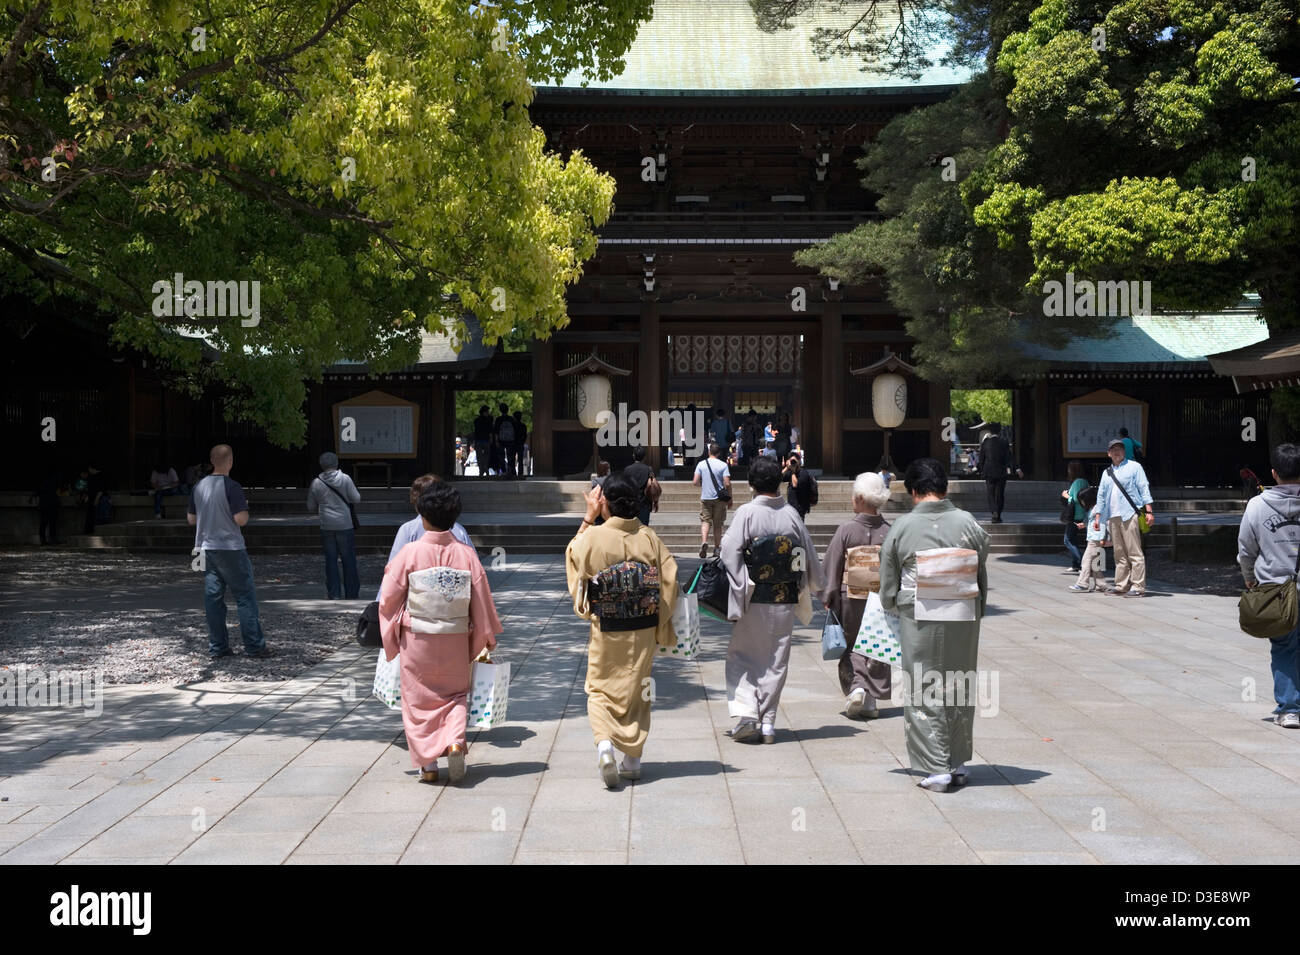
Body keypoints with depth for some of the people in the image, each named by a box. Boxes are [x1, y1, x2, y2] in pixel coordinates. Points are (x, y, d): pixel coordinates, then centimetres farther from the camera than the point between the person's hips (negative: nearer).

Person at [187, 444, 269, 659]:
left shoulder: (199, 487, 6)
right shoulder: (231, 487, -13)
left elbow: (191, 519, 13)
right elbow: (241, 519, -18)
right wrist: (244, 508, 2)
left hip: (206, 549, 6)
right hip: (230, 549, -6)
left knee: (213, 597, 8)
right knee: (245, 596, 0)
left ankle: (217, 647, 9)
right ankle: (254, 645, 0)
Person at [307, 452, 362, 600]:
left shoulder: (316, 483, -1)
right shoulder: (345, 479, -7)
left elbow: (311, 506, 7)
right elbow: (356, 499, -4)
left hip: (326, 526, 1)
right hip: (345, 525, -1)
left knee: (331, 560, 7)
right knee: (349, 560, 7)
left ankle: (334, 594, 5)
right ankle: (351, 594, 10)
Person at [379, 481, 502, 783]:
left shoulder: (409, 553, -11)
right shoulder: (467, 554, -7)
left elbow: (388, 598, -4)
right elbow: (482, 601, -1)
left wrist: (391, 636, 14)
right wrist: (488, 637, 15)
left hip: (417, 641, -1)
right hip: (456, 640, 1)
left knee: (419, 700, 12)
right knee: (456, 693, 18)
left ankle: (427, 764, 12)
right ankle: (456, 739, -7)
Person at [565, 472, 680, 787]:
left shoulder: (593, 537, -14)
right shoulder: (650, 539, -7)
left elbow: (573, 555, 9)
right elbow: (669, 584, -2)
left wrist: (588, 517, 12)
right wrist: (662, 630, 11)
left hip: (605, 630, -2)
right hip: (643, 631, 2)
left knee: (601, 689, 12)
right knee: (636, 691, 16)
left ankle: (604, 742, -12)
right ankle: (632, 759, 21)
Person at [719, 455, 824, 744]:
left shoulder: (746, 513, -10)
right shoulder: (792, 515, 1)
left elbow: (729, 553, -13)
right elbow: (809, 555, 9)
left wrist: (738, 591, 0)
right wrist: (814, 587, 25)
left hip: (754, 601, -3)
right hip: (785, 600, 3)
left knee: (741, 656, 9)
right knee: (776, 660, 11)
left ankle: (745, 713, -5)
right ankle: (768, 722, 13)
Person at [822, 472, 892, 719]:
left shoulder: (846, 530, -11)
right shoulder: (890, 532, -5)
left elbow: (832, 567, -8)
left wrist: (828, 600, 0)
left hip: (850, 600, -2)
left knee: (851, 648, 13)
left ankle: (855, 688, -6)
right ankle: (870, 700, 13)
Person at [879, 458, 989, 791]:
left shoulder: (902, 527, -4)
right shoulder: (969, 523, 1)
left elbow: (888, 583, 4)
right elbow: (982, 576, 8)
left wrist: (892, 608, 23)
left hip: (918, 616, -3)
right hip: (964, 615, 3)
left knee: (923, 693, 5)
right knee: (959, 688, 14)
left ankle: (936, 768, 3)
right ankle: (958, 764, 23)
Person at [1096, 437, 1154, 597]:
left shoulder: (1134, 467, 6)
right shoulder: (1106, 473, 21)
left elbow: (1144, 489, 1)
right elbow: (1101, 496, 24)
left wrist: (1149, 511, -8)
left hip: (1130, 515, -6)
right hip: (1113, 516, 6)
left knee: (1134, 552, -8)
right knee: (1120, 554, 8)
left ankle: (1138, 587, -9)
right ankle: (1121, 585, 11)